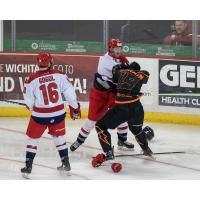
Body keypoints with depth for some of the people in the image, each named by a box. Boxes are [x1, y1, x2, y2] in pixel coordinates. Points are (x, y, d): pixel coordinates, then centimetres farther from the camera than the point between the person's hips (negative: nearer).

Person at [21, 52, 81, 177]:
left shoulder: (31, 80, -11)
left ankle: (28, 166, 12)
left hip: (40, 115, -2)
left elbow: (29, 102, -3)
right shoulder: (59, 75, -8)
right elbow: (69, 92, -5)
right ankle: (66, 164, 26)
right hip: (58, 113, 2)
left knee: (33, 138, 14)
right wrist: (75, 107, 7)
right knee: (59, 137, 22)